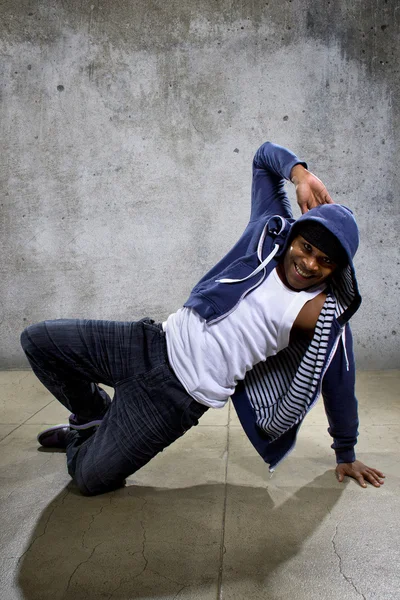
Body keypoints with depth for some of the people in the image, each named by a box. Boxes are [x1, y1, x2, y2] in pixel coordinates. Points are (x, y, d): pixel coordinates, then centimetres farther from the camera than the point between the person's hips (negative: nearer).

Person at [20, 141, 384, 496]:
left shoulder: (325, 314, -12)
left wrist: (346, 455, 9)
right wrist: (299, 173, -12)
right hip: (158, 341, 5)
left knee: (92, 478, -9)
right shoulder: (273, 232, -2)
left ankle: (82, 444, 29)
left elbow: (340, 388, 0)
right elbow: (265, 154, 9)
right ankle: (94, 418, 30)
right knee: (38, 341, 6)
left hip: (182, 392, -4)